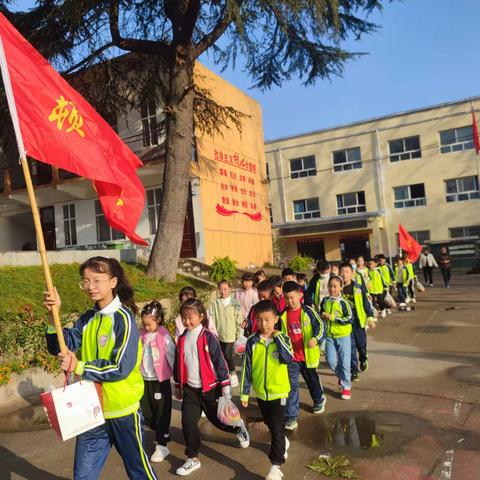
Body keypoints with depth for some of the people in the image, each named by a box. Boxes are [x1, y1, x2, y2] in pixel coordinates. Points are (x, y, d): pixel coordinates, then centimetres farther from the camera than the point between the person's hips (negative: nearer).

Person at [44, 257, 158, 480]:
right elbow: (60, 347, 0)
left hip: (123, 410, -5)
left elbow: (121, 368, -21)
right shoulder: (87, 319, 3)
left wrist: (79, 367, -19)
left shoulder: (123, 318, -17)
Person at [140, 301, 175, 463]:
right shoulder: (141, 335, -1)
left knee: (162, 413, 4)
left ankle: (162, 446, 17)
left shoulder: (164, 337, -15)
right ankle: (161, 434, 37)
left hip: (161, 381, -6)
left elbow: (172, 358, -12)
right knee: (145, 412, 14)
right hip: (144, 380, 6)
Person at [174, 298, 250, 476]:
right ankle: (193, 459, 16)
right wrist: (178, 386, 17)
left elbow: (219, 361, -13)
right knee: (188, 422, -2)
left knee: (218, 419, 11)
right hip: (190, 389, 4)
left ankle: (238, 427, 42)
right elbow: (178, 364, 11)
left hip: (210, 387, -4)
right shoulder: (182, 339, 0)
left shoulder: (208, 337, -15)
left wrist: (225, 386, -13)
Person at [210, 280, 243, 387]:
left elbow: (238, 319, -4)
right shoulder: (216, 303, -1)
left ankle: (233, 373, 13)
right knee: (223, 354, 13)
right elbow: (212, 319, 3)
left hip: (230, 334, -3)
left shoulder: (234, 303, -8)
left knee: (228, 353, -9)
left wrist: (239, 334, -2)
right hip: (219, 334, 4)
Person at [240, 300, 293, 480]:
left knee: (277, 428, -2)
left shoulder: (282, 339, -10)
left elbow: (287, 358, -28)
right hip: (260, 391, 4)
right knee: (270, 424, 22)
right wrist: (244, 392, 0)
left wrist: (278, 337, -24)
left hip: (278, 390, -3)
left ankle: (276, 465, 8)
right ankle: (283, 443, 49)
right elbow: (247, 368, -2)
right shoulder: (252, 341, -6)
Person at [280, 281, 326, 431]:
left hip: (308, 354, -1)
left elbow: (320, 326, -15)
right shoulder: (283, 315, -1)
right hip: (291, 356, 2)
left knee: (312, 380, 22)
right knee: (291, 385, -3)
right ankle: (291, 416, 5)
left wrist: (316, 339, -31)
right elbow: (280, 333, 10)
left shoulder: (308, 311, -12)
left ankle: (319, 399, 51)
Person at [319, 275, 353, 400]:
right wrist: (322, 316, -6)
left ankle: (346, 386, 19)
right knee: (331, 361, 6)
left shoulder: (343, 302, -13)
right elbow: (321, 314, 18)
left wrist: (333, 318, -22)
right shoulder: (325, 300, 2)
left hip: (343, 335, -4)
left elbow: (349, 319, -17)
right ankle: (342, 376, 34)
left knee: (344, 362, 3)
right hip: (329, 335, 4)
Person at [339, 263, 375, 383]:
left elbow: (366, 302, 0)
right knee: (350, 347, 1)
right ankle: (353, 371, 11)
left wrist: (370, 317, -1)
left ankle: (363, 360, 46)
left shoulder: (359, 287, -6)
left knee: (361, 344, 15)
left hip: (358, 320, 0)